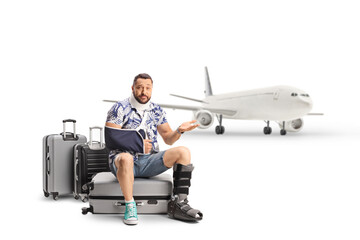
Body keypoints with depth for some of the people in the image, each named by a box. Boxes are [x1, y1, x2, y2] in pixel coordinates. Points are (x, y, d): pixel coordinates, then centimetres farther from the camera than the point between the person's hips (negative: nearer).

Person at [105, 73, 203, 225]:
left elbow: (168, 139, 15)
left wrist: (180, 130, -7)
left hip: (149, 161, 5)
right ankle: (129, 206, -27)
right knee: (126, 158, -41)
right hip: (122, 158, -5)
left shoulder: (157, 111, 12)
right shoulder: (119, 108, -3)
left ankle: (178, 203, -21)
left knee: (183, 152, -15)